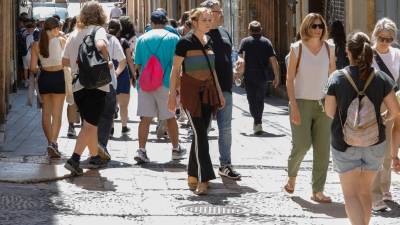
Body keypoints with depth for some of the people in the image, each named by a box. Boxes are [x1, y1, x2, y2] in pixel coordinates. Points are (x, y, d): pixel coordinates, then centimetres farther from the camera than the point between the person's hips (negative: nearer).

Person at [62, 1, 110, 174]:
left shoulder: (74, 34, 11)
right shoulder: (98, 30, -6)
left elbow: (65, 61, 13)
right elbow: (101, 45, -28)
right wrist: (106, 61, -12)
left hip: (78, 86, 6)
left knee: (90, 123, 19)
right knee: (90, 124, -8)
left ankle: (95, 157, 29)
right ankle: (74, 159, -20)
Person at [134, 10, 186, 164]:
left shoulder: (142, 39, 5)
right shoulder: (173, 38, -1)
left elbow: (137, 65, 8)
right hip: (166, 82, -1)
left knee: (145, 118, 2)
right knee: (170, 117, 12)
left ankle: (141, 150, -8)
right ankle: (176, 149, 25)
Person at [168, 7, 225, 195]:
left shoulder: (209, 41, 10)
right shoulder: (185, 42, -9)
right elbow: (175, 69, -6)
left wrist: (219, 92, 18)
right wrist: (172, 94, -9)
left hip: (208, 91, 6)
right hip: (191, 91, -6)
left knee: (200, 134, 7)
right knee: (200, 135, -12)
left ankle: (192, 176, 16)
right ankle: (203, 179, -13)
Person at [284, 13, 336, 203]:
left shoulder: (328, 49, 5)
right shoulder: (297, 49, -3)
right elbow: (289, 79, -4)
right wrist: (293, 106, -12)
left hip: (323, 104, 3)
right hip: (302, 102, -3)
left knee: (322, 149, 0)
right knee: (301, 145, -9)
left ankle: (317, 191, 5)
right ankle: (291, 176, 21)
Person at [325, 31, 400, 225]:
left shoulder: (337, 78, -12)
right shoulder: (381, 78, -7)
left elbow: (330, 112, -5)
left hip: (345, 144, -3)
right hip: (374, 144, 3)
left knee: (351, 194, 1)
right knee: (365, 190, 20)